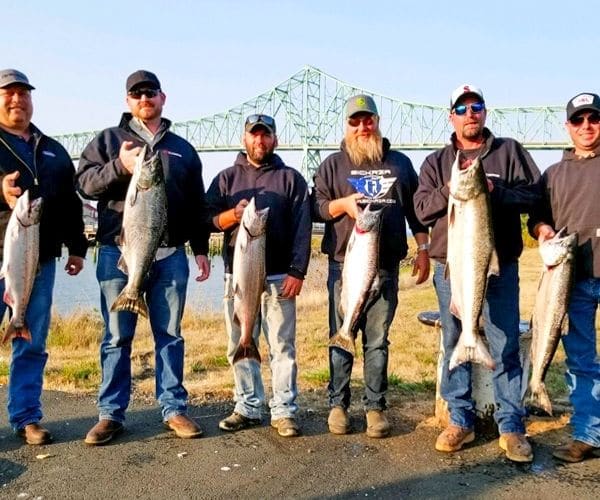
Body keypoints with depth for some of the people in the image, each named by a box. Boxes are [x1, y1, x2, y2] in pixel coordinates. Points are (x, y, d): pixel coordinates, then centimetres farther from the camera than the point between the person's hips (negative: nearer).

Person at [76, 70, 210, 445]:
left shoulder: (183, 149, 17)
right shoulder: (108, 140, 11)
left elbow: (197, 205, 16)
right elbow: (85, 183, -1)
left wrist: (201, 249, 10)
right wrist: (119, 167, -18)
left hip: (171, 254, 2)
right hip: (119, 252, -1)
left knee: (170, 334, 6)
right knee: (117, 337, 3)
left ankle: (174, 408, 15)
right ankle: (112, 413, 13)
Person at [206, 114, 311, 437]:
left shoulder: (291, 178, 8)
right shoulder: (227, 178, 15)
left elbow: (302, 229, 1)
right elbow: (208, 218, 6)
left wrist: (297, 272, -9)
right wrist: (233, 214, -14)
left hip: (278, 277, -2)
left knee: (282, 346, -1)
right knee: (240, 346, 7)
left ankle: (284, 411, 4)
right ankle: (247, 408, 17)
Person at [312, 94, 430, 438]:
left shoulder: (400, 163, 14)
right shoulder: (333, 164, 10)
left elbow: (416, 209, 16)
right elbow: (315, 208, 5)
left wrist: (423, 249, 7)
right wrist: (343, 203, -13)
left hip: (386, 267, 1)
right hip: (344, 266, -1)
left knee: (378, 341, 5)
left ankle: (375, 406, 14)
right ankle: (338, 404, 14)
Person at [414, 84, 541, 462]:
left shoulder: (509, 151, 8)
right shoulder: (436, 162, 12)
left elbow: (535, 194, 0)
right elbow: (422, 209, 2)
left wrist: (497, 191, -15)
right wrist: (450, 189, -14)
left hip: (500, 264, -1)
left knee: (506, 345, 0)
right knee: (454, 343, 7)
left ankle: (511, 426, 11)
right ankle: (461, 421, 19)